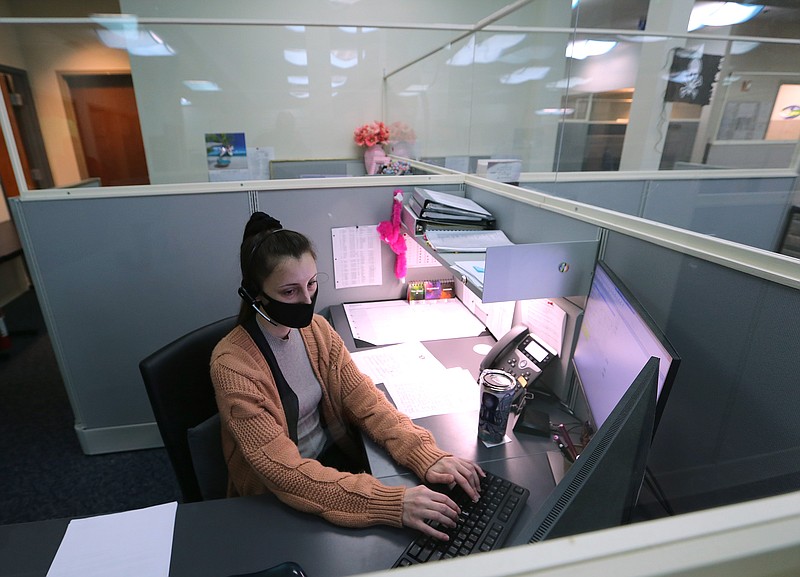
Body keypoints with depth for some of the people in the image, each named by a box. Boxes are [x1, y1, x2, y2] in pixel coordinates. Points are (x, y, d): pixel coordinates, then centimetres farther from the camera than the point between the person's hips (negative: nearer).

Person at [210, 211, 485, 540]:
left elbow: (365, 400, -9)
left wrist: (427, 457, -24)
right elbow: (283, 470, -29)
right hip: (278, 499, -4)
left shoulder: (317, 329, -6)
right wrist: (392, 505, -38)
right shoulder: (232, 365, -24)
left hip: (336, 456, 5)